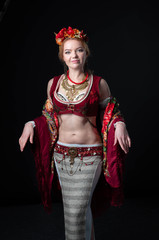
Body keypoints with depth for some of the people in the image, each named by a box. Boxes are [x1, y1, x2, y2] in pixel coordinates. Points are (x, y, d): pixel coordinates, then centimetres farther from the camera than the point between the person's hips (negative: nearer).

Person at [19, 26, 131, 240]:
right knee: (81, 206, 16)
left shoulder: (99, 84, -4)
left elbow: (111, 114, 4)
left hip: (89, 154, -3)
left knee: (76, 212, -6)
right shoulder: (54, 83, 5)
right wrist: (31, 124, -1)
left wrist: (119, 124, -17)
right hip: (61, 154, 4)